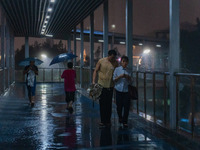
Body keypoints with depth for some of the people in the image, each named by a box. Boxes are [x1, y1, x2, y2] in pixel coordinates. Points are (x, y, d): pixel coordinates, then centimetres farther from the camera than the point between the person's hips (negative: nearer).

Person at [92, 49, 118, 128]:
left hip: (110, 86, 1)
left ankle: (108, 121, 17)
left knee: (109, 104, 6)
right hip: (101, 85, -1)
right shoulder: (101, 61, -3)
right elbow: (95, 71, 1)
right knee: (102, 104, 1)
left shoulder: (115, 63, 1)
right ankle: (102, 121, 9)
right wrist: (93, 81, -8)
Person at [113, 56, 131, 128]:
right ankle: (120, 118, 30)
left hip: (126, 90, 1)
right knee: (119, 105, 6)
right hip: (118, 90, -1)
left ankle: (125, 121, 5)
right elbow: (114, 79, -1)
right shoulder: (117, 69, 0)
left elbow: (130, 82, 11)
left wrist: (128, 78, -9)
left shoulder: (128, 71, 6)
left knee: (126, 106, -4)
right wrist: (120, 76, -15)